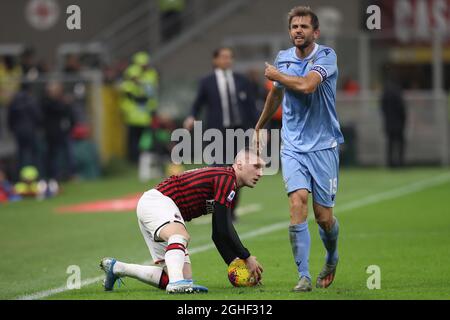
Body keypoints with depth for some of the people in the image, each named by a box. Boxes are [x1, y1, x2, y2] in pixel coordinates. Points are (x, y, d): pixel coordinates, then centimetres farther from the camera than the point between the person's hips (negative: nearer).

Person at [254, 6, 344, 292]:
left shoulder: (326, 56, -9)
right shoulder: (283, 59, 7)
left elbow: (306, 85, -27)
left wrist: (275, 75, -10)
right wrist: (260, 126, 37)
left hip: (323, 146, -3)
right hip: (293, 147, 3)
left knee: (324, 217, 0)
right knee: (297, 202, -18)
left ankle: (332, 259, 34)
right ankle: (304, 276, -17)